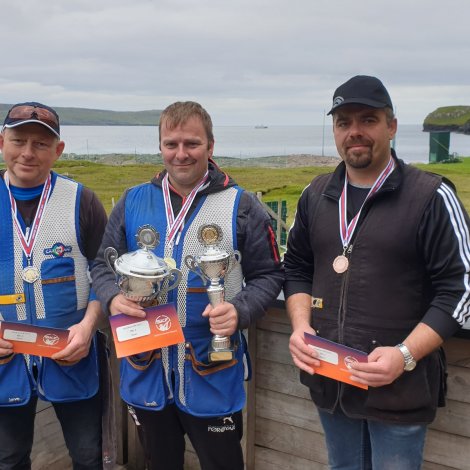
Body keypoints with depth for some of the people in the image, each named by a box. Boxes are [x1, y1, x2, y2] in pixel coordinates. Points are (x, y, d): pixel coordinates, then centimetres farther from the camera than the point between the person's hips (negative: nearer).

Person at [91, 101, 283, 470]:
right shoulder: (133, 202, 3)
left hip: (213, 374, -2)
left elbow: (269, 275, -2)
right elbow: (103, 265, 8)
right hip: (145, 370, 3)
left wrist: (241, 310, -21)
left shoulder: (241, 206, -5)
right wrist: (113, 297, -13)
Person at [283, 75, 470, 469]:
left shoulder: (431, 197, -10)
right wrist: (301, 326, -3)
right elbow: (297, 268, 14)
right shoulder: (316, 195, 6)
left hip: (399, 388, -5)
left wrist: (405, 355, -20)